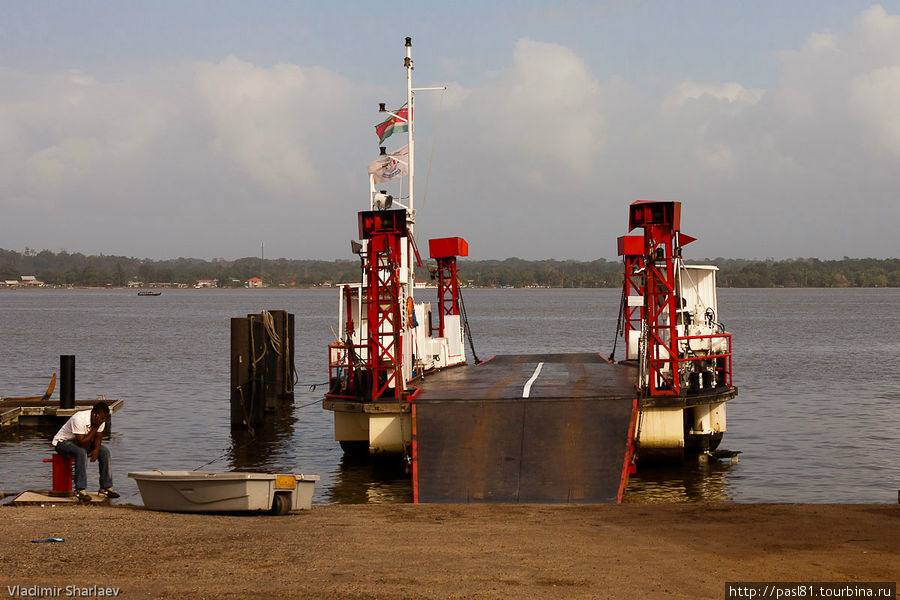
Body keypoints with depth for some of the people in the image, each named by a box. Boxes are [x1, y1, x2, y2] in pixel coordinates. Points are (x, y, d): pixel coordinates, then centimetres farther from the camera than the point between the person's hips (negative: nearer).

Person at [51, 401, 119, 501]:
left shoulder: (101, 420, -10)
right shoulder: (79, 419, -34)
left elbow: (98, 438, -2)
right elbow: (82, 443, -34)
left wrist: (96, 449, -23)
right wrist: (95, 427, -34)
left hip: (81, 442, 7)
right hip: (62, 442, -7)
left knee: (104, 451, -11)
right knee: (81, 452, -36)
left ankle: (106, 488, -7)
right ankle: (80, 490, -35)